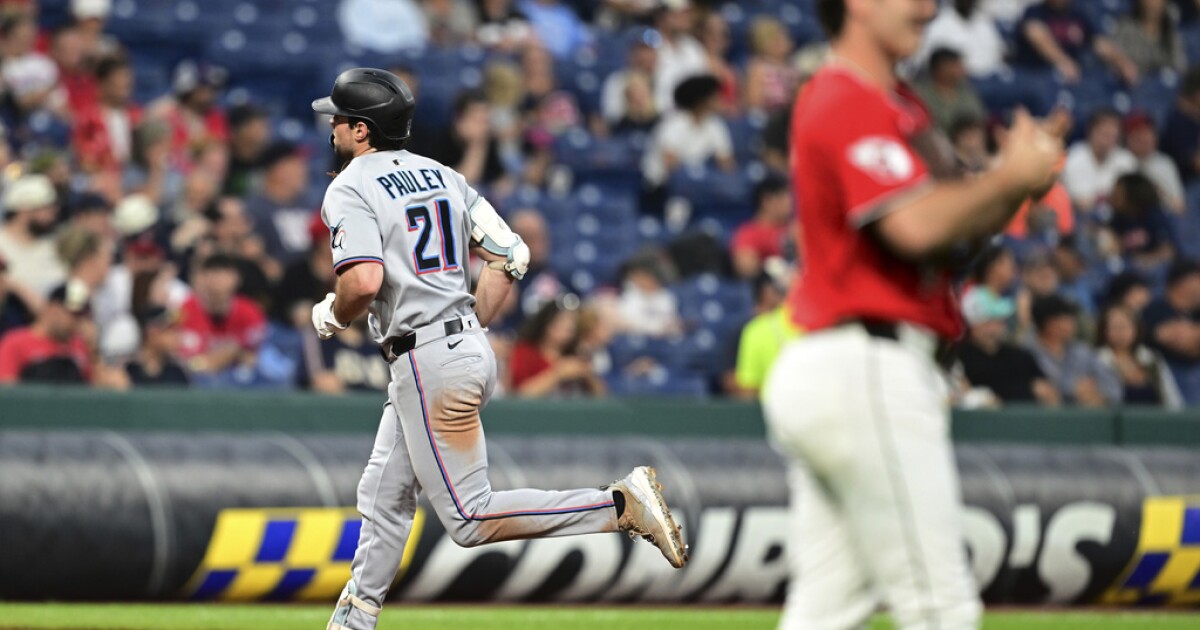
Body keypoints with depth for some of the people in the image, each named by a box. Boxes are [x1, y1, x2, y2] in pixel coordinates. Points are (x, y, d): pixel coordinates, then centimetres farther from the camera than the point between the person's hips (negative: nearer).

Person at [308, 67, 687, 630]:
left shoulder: (349, 189, -9)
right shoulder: (441, 176, 14)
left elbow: (364, 281, -25)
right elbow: (510, 255, 12)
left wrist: (333, 316, -4)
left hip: (427, 362, -10)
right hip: (469, 345, 10)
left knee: (470, 519, -9)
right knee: (384, 495, 18)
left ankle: (621, 504, -18)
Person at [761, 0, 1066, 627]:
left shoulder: (900, 105, 22)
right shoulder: (851, 102, -10)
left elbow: (960, 227, 20)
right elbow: (915, 226, -23)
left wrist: (1018, 179, 2)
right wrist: (1010, 176, -11)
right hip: (869, 369, -10)